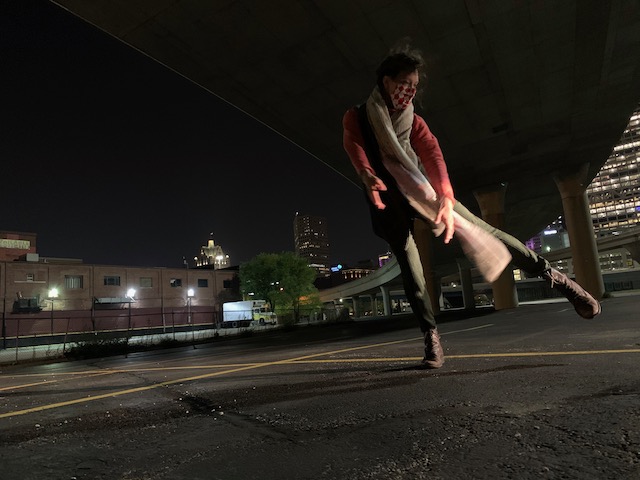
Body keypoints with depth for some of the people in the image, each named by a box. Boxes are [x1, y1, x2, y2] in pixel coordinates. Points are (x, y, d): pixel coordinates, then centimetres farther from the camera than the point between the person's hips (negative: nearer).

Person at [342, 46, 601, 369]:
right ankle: (431, 336, 3)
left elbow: (432, 155, -4)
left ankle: (551, 275, -4)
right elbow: (353, 146, -11)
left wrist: (446, 197, -23)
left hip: (419, 188, 2)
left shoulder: (413, 122, 14)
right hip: (387, 200, -2)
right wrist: (367, 176, -35)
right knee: (410, 269, -6)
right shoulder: (356, 117, 9)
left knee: (480, 229, -10)